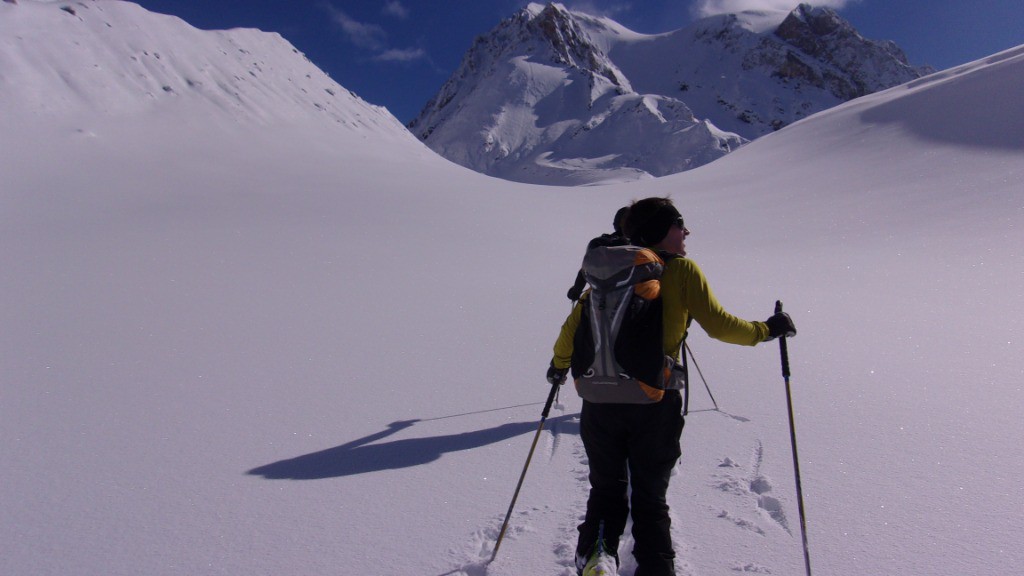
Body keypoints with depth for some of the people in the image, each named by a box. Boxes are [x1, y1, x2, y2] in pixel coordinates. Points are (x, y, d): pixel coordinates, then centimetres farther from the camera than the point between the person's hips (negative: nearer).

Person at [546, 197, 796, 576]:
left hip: (601, 400, 3)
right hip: (655, 403, -2)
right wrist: (765, 330, 9)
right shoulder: (683, 270, -4)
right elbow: (718, 325, -7)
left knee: (606, 491, 20)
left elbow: (574, 324, 6)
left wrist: (560, 364, 23)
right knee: (650, 500, 14)